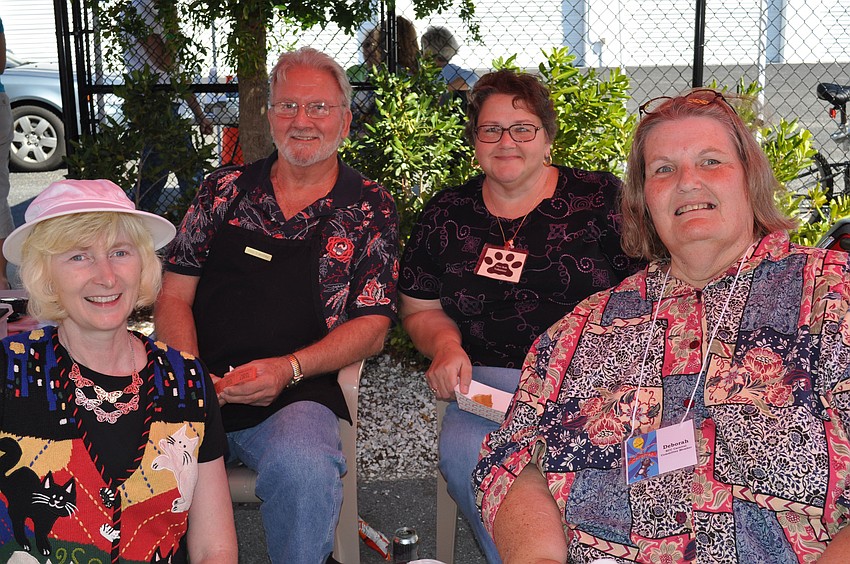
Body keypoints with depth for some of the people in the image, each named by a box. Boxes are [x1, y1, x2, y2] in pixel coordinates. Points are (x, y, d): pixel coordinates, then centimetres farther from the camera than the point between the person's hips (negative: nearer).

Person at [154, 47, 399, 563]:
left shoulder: (370, 208, 8)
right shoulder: (225, 190, 13)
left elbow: (372, 325, 2)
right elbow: (174, 294, 11)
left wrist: (288, 368, -13)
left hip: (296, 393, -2)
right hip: (196, 390, 2)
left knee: (303, 468, -34)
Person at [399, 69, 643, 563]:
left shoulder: (602, 199, 5)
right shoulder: (446, 215, 13)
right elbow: (421, 311, 19)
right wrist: (446, 345, -3)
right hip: (492, 378, 2)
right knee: (465, 455, -29)